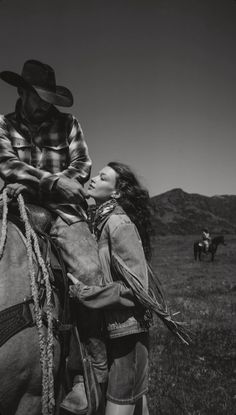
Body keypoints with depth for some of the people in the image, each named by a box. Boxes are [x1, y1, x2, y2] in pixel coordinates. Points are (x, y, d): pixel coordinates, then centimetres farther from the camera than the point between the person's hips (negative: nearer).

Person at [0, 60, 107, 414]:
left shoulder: (67, 124, 9)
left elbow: (82, 165, 2)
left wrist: (32, 182, -9)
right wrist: (52, 180, -19)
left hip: (63, 207, -1)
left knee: (89, 274, -21)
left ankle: (92, 369, -5)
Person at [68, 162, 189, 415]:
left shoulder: (119, 223, -20)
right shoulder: (101, 220, 6)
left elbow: (136, 287, -22)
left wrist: (83, 292, -21)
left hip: (127, 330, -8)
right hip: (112, 329, 8)